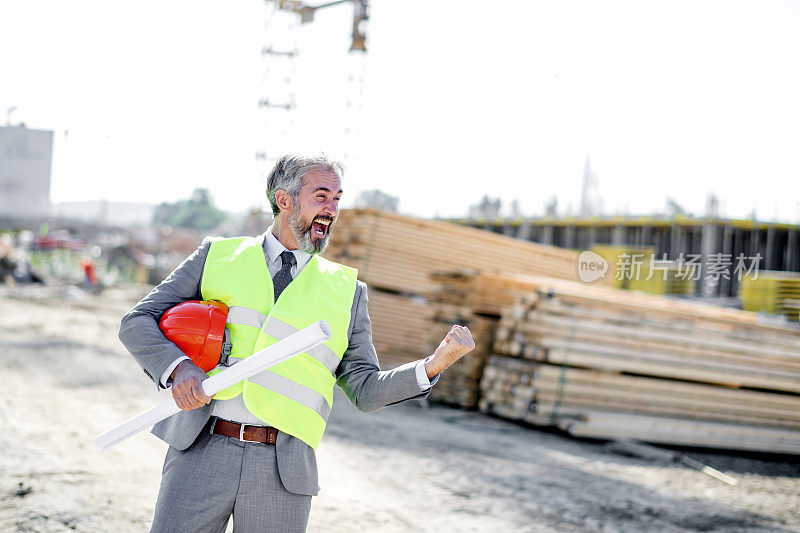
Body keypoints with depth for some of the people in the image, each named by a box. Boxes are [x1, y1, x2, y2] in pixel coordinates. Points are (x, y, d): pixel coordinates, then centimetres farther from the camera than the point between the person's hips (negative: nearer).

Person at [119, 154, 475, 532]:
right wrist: (179, 366, -13)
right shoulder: (217, 255, 9)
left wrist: (435, 364, -6)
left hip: (284, 471, 1)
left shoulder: (347, 291, 12)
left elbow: (365, 390, 10)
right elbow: (137, 322, 7)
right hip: (203, 450, -1)